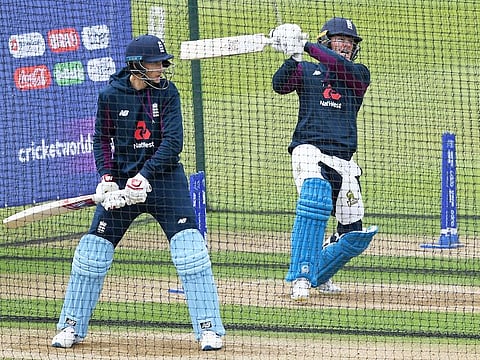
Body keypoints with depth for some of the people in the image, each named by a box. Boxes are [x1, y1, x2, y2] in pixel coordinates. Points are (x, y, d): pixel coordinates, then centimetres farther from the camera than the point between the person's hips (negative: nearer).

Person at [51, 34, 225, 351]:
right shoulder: (111, 95, -5)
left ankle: (209, 328, -8)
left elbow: (173, 142, -14)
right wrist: (107, 179, -9)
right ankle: (72, 327, 15)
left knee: (190, 247, -14)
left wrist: (142, 179, -22)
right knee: (93, 250, 0)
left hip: (164, 177, -1)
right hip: (122, 178, 1)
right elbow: (101, 139, 6)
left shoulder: (167, 92, -7)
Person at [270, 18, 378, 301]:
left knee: (356, 234, 2)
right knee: (315, 202, -33)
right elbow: (280, 84, -7)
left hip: (343, 161, 4)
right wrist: (294, 57, -24)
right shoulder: (306, 71, 12)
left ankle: (319, 275, 28)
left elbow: (342, 67, -9)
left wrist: (307, 46, -15)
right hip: (310, 151, -4)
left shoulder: (360, 74, 14)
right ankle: (301, 278, -33)